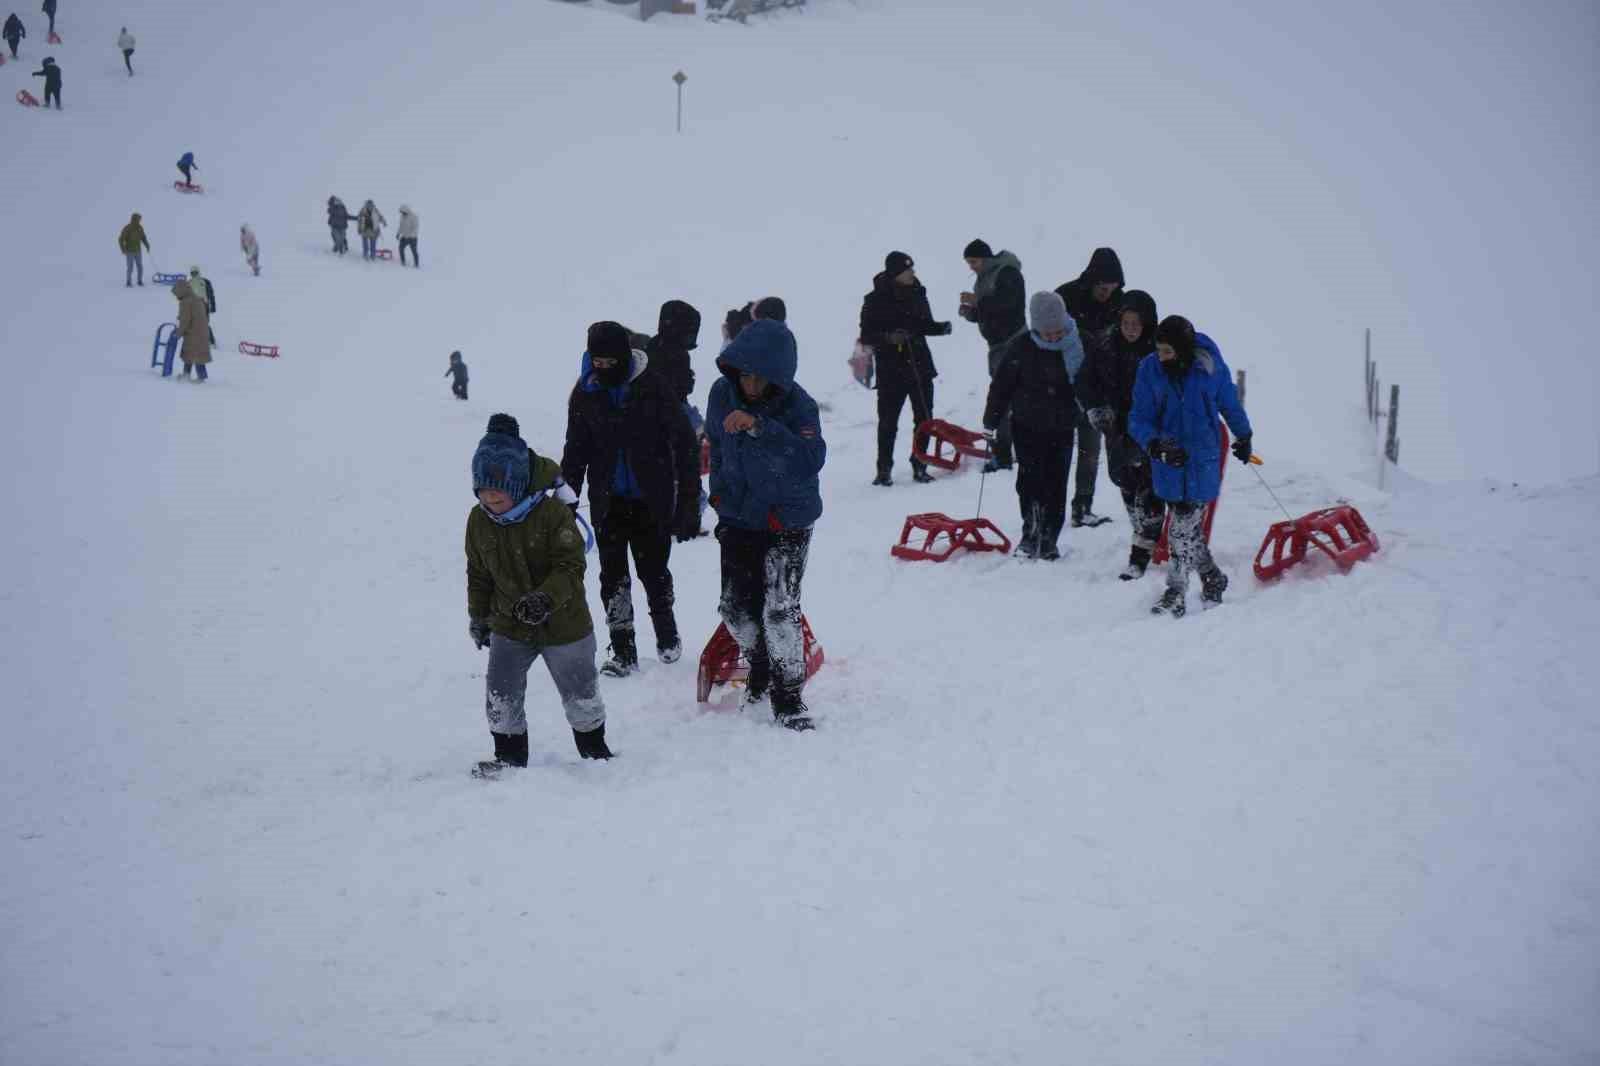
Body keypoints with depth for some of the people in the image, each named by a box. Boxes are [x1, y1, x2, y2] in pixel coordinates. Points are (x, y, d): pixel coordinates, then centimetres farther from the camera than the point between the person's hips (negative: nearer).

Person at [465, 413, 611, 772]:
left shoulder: (552, 513, -21)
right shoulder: (479, 520, -6)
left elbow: (570, 567, -23)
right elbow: (478, 573, 9)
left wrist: (545, 598, -38)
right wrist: (478, 616, 14)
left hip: (563, 625, -3)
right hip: (509, 628, 3)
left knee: (581, 695, 12)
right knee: (501, 697, -2)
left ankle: (593, 748, 35)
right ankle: (509, 755, 18)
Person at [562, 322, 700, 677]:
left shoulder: (652, 389, -10)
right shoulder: (585, 394, 0)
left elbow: (684, 446, -7)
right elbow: (575, 452, 12)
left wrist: (689, 502, -9)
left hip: (651, 501, -2)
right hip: (608, 502, 3)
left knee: (654, 572, 7)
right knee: (613, 577, 1)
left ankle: (667, 635, 31)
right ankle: (623, 651, 9)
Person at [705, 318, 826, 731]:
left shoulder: (797, 405, -21)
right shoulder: (722, 394, -7)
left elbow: (811, 460, -38)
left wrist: (760, 428, -44)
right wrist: (720, 492, 13)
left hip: (787, 521, -5)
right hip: (738, 518, 5)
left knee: (780, 608, -14)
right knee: (736, 607, 12)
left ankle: (789, 699, -4)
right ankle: (762, 669, 38)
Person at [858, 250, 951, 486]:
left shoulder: (917, 294, 7)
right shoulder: (876, 300, -6)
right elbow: (866, 335, -5)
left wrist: (942, 328, -1)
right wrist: (888, 338, -21)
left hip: (920, 365, 4)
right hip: (891, 369, -4)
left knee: (924, 418, 5)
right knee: (888, 421, -2)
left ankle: (920, 466, 15)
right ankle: (884, 469, 9)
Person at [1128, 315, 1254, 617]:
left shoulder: (1210, 367, -10)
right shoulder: (1150, 369, -8)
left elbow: (1230, 404, 9)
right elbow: (1139, 420, -4)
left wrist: (1243, 437, 24)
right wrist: (1154, 443, -24)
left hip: (1202, 461, -2)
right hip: (1168, 462, 2)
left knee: (1184, 527, -6)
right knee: (1188, 526, 10)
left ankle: (1176, 594, 3)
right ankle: (1212, 579, 29)